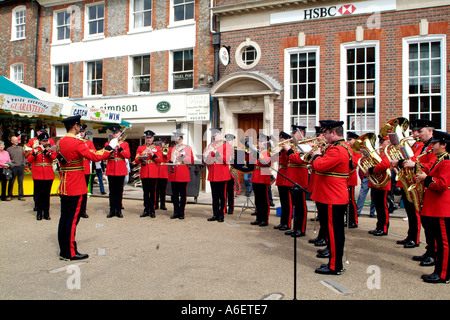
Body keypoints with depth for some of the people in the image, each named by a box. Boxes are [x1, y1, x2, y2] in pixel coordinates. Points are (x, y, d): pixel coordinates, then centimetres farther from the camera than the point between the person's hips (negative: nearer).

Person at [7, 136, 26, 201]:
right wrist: (10, 164, -8)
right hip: (13, 167, -3)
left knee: (21, 182, 4)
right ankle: (10, 195, 13)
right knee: (11, 182, 2)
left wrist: (24, 164, 6)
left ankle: (20, 195, 9)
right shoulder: (9, 149, 5)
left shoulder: (21, 148, 15)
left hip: (21, 167, 3)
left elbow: (24, 157, 16)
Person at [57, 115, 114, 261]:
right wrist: (111, 146, -6)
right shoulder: (77, 143, -16)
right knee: (73, 219, -1)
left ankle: (63, 251, 22)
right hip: (77, 189, -8)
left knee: (64, 218, 13)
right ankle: (71, 253, 7)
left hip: (64, 187, 8)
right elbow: (95, 157, -17)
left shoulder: (60, 142, 9)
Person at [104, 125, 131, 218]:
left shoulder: (125, 144, 7)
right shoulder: (108, 144, 11)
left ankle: (118, 210, 10)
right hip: (111, 170, 1)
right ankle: (112, 210, 9)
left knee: (119, 191, 3)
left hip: (121, 170, -1)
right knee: (112, 191, 4)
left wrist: (120, 148, -18)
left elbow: (128, 155, -6)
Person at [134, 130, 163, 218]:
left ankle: (152, 210, 8)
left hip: (153, 173, -1)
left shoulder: (157, 148, 8)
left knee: (153, 192, 1)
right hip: (144, 173, 1)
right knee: (145, 192, 5)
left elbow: (160, 160, -3)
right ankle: (146, 210, 12)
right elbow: (136, 161, 6)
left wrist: (152, 154, -16)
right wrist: (141, 158, -15)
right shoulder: (140, 148, 12)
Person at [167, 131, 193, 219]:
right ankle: (176, 212, 11)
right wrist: (170, 161, -9)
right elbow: (168, 159, 13)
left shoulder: (188, 148, 7)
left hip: (183, 174, -3)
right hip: (173, 173, 3)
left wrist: (183, 156, -14)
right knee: (174, 194, 4)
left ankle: (181, 213, 7)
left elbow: (191, 160, -1)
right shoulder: (171, 149, 17)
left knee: (183, 194, 0)